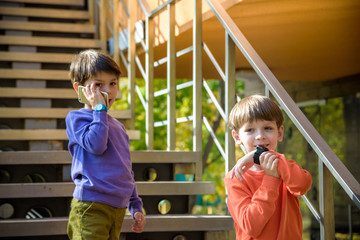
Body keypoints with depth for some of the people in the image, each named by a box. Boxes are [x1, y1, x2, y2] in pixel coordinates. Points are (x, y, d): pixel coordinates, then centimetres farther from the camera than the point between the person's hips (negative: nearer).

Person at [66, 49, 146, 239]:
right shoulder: (76, 118, -1)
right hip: (90, 207, -7)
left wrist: (135, 207, 21)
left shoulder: (117, 126, 20)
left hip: (118, 207, 7)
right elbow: (96, 145, -20)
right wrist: (99, 109, -10)